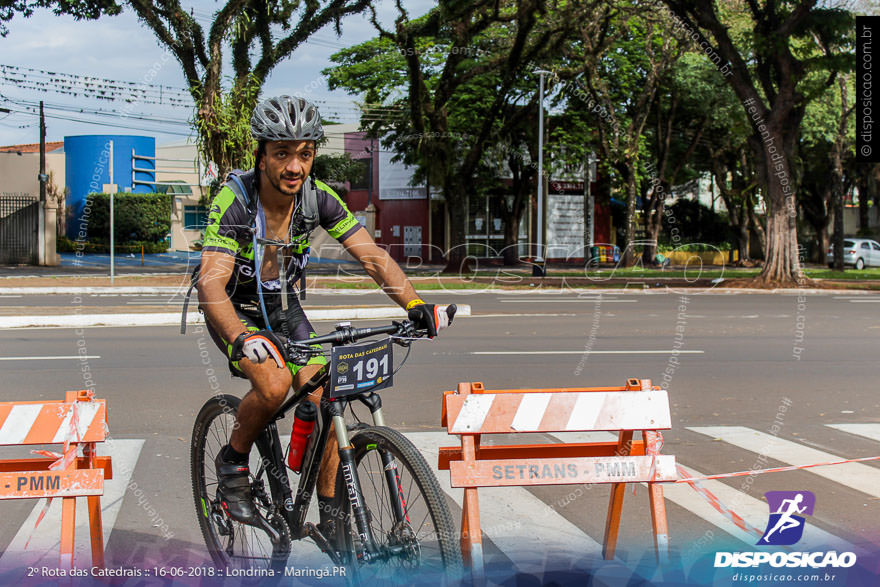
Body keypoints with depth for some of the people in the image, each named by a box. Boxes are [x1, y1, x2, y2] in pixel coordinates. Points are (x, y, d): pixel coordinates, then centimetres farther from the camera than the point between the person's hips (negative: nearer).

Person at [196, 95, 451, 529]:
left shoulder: (318, 198, -17)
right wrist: (242, 338, -56)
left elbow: (372, 256, -20)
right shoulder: (234, 201, -29)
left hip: (282, 305, 4)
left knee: (322, 400, -8)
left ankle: (330, 514, 8)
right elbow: (211, 282, -39)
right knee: (274, 383, -30)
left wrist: (415, 305, -36)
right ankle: (232, 461, -3)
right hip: (233, 308, -4)